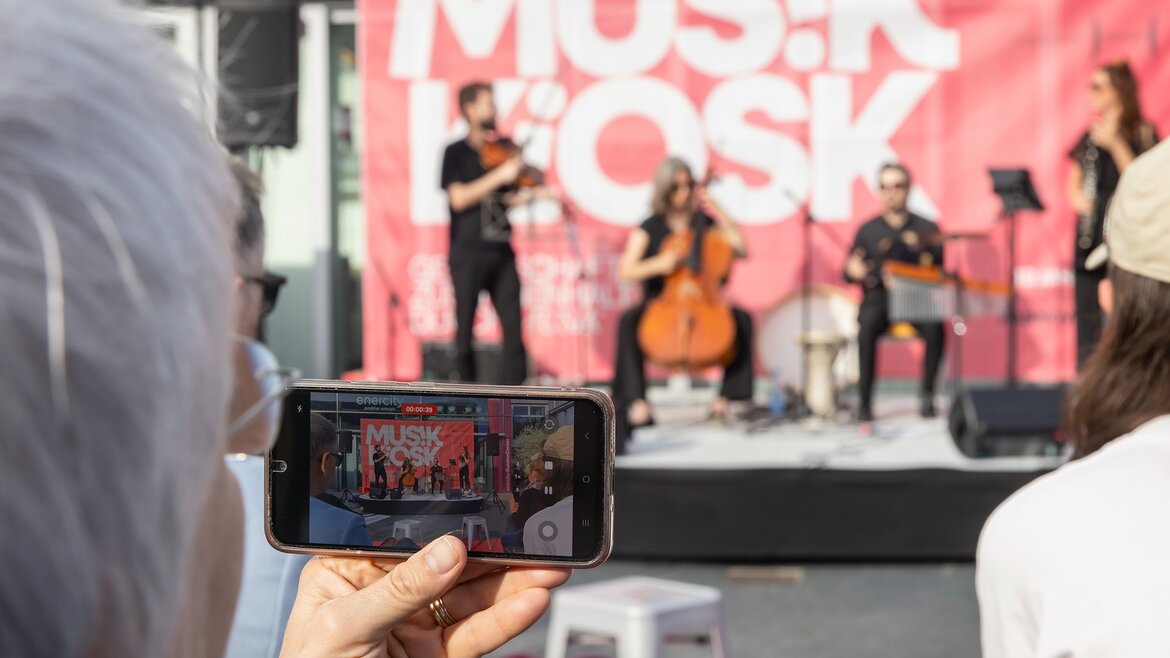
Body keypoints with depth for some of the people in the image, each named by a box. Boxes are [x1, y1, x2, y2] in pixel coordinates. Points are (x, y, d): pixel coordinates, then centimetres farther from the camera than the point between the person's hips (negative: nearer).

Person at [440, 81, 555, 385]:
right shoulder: (456, 153, -1)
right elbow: (458, 198, -13)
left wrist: (533, 194, 0)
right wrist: (499, 176, -17)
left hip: (501, 252, 5)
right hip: (467, 254, -5)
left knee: (514, 328, -2)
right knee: (465, 329, 0)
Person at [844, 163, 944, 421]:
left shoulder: (926, 228, 10)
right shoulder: (868, 230, 12)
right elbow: (849, 273, 9)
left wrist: (930, 261, -17)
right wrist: (853, 271, -15)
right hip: (878, 297, 0)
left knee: (934, 328, -33)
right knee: (867, 328, -34)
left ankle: (927, 394, -15)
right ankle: (864, 402, -25)